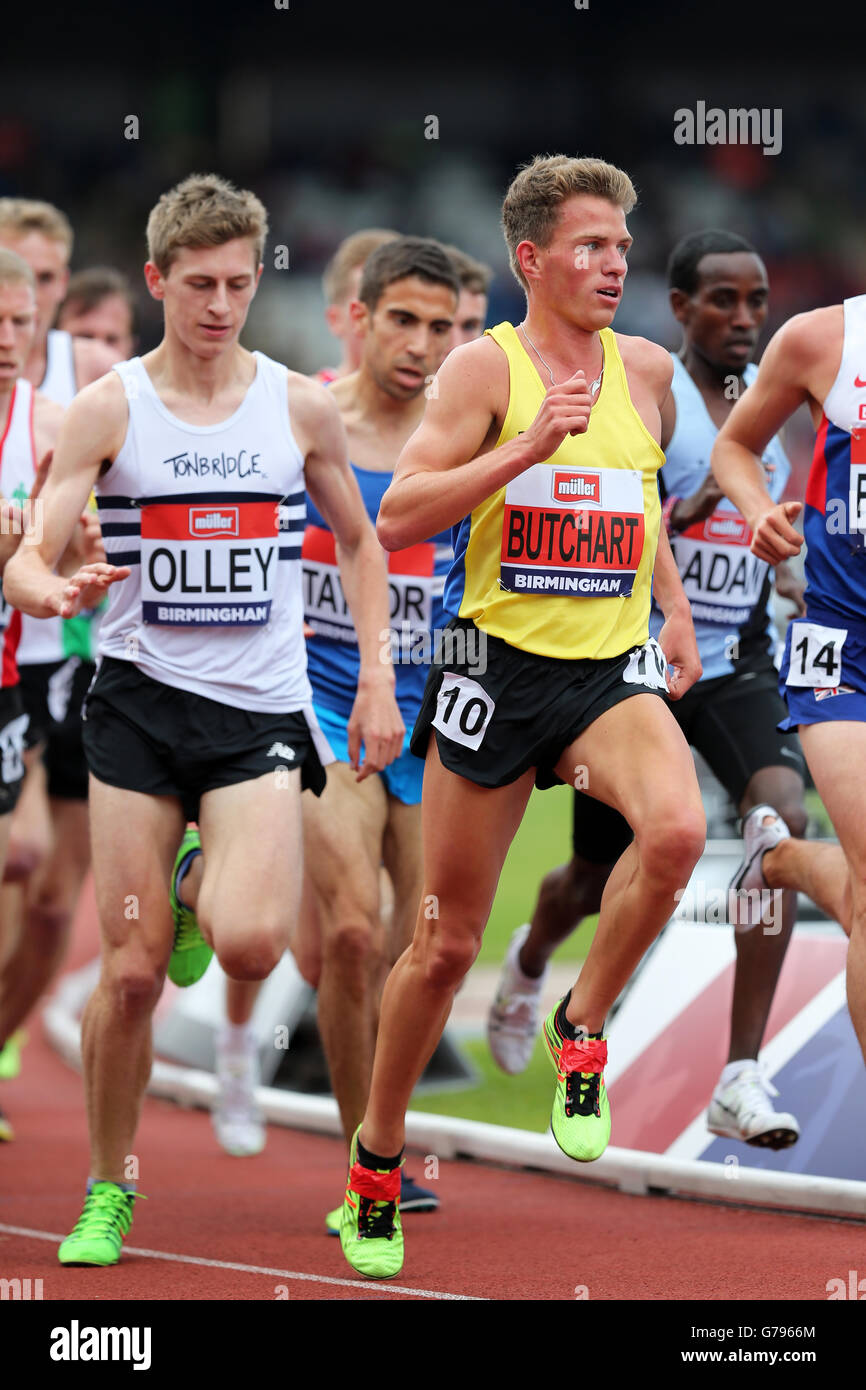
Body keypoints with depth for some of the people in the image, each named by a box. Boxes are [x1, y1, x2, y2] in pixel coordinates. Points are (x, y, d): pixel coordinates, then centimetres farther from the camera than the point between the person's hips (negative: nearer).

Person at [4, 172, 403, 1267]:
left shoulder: (300, 407, 5)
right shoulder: (108, 409, -1)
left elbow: (358, 543, 17)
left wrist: (376, 680, 7)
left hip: (261, 706, 1)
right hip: (141, 698, -1)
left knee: (249, 945, -21)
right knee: (129, 970, -3)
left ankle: (209, 897, 18)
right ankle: (106, 1191, 15)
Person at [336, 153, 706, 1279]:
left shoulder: (647, 370, 8)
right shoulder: (485, 367, -7)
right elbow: (397, 520, -15)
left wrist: (675, 611, 16)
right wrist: (529, 447, -23)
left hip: (615, 667, 3)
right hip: (498, 665, -3)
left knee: (677, 829, -30)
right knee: (447, 941, 4)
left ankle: (583, 1028, -5)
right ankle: (376, 1160, 25)